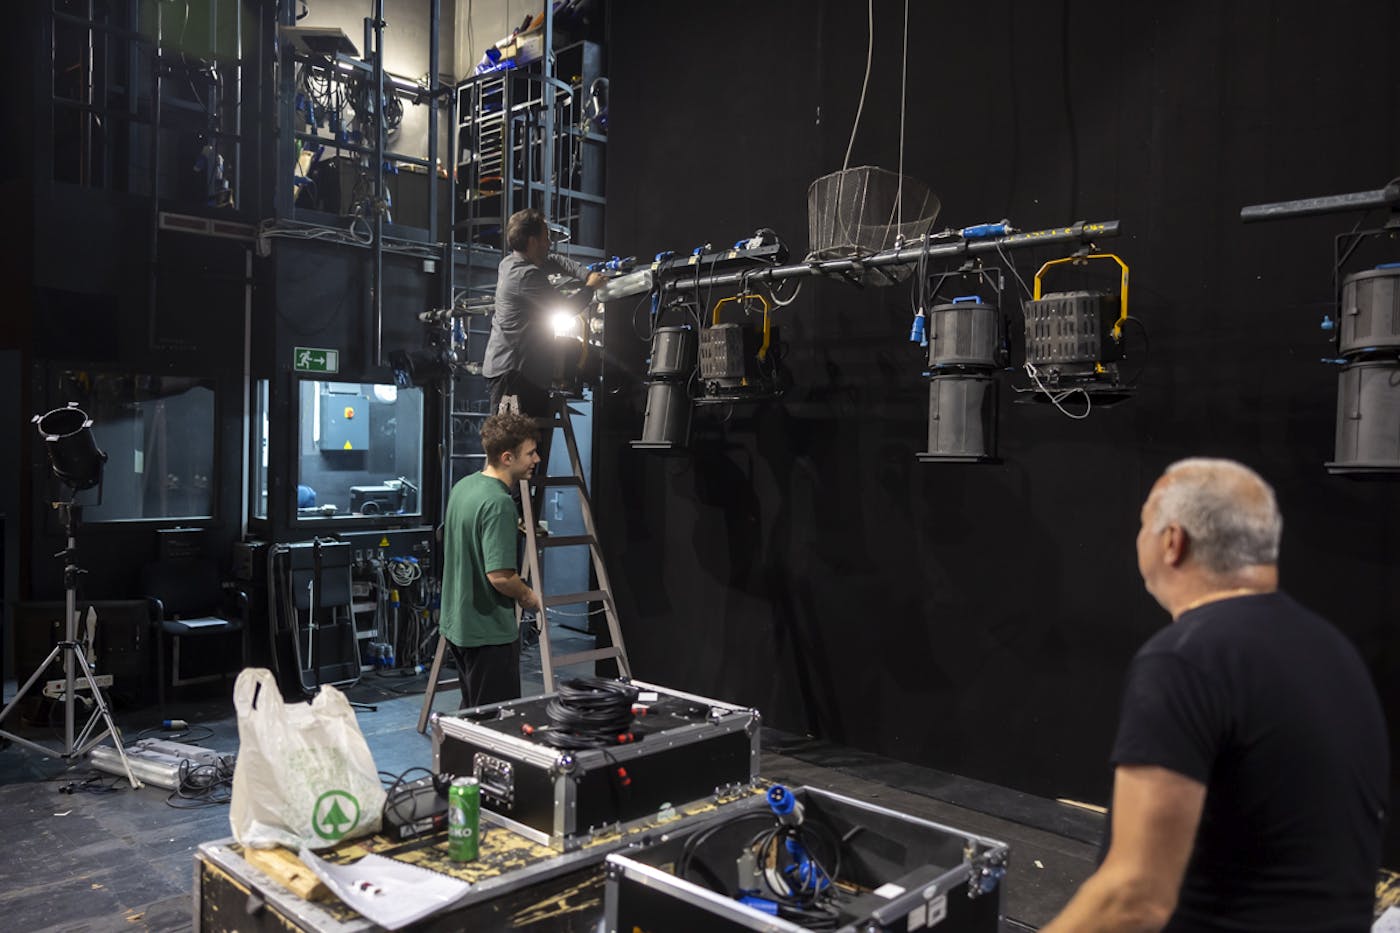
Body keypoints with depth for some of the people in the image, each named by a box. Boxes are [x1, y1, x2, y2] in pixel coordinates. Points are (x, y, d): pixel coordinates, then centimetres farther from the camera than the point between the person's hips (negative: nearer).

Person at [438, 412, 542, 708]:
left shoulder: (463, 486, 5)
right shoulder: (498, 503, -24)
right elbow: (500, 576, -29)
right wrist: (527, 596, -10)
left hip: (457, 623, 10)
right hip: (489, 633, -10)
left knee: (471, 712, 21)